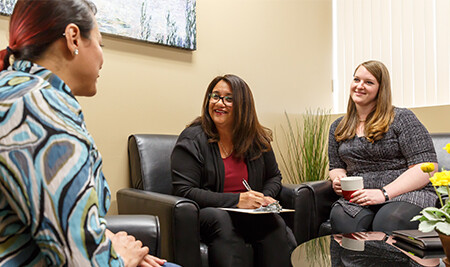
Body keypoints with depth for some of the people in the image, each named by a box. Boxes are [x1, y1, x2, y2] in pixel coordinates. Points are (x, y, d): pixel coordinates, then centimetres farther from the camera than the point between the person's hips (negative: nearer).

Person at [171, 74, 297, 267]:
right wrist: (235, 200, -20)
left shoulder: (257, 139, 8)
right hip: (206, 214, -3)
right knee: (221, 218, -36)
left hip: (250, 215, 4)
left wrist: (266, 198, -2)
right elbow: (184, 191, -14)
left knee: (274, 222, -27)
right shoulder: (192, 139, -6)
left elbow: (273, 177, 22)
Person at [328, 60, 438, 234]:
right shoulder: (338, 128, 16)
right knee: (340, 218, -32)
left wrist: (384, 193, -17)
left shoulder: (401, 118, 1)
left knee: (387, 223, -37)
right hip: (359, 198, 3)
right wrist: (339, 181, -3)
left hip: (406, 193, -3)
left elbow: (427, 166, -7)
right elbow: (336, 167, 22)